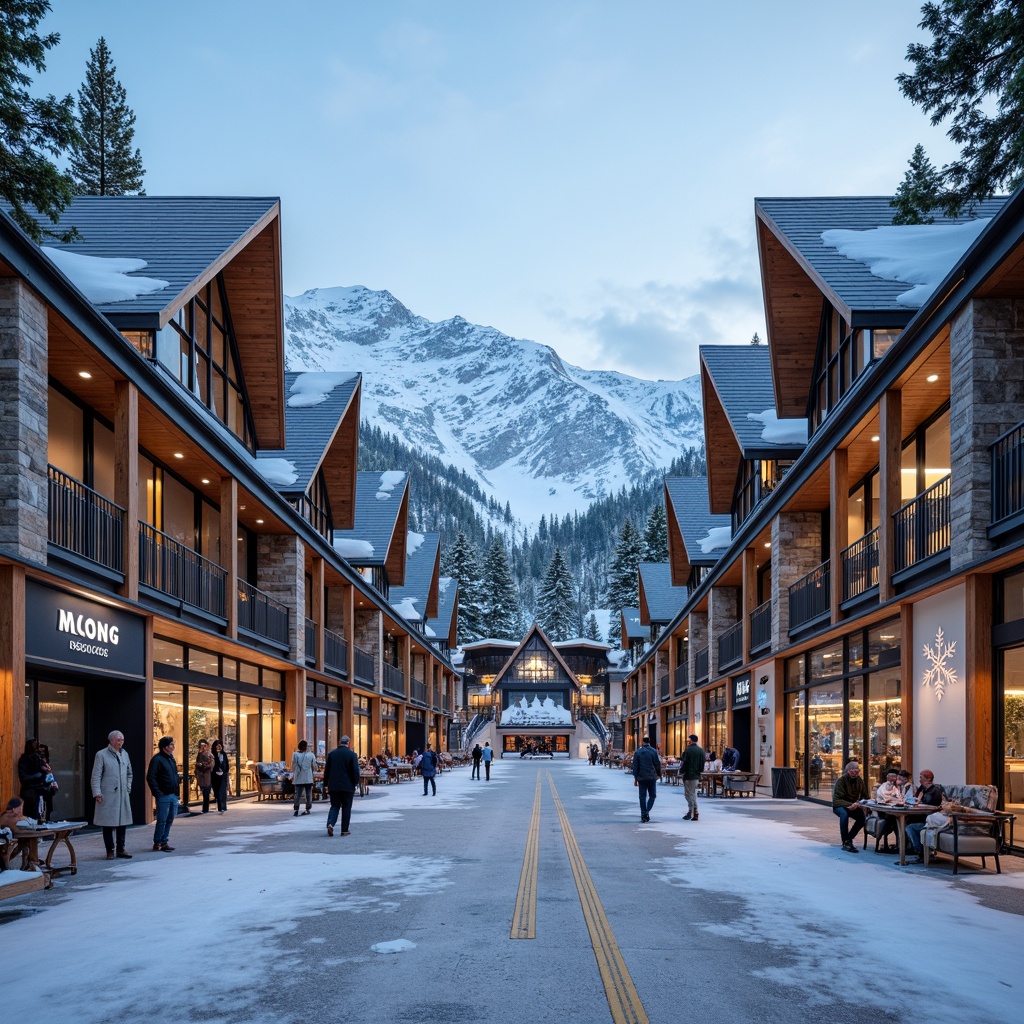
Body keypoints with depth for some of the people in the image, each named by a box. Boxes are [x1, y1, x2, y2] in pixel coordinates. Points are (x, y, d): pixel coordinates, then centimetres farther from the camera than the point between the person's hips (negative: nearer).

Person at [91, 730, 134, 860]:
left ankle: (121, 849, 17)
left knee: (123, 822, 7)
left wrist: (128, 788, 13)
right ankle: (110, 851, 8)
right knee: (108, 823, 0)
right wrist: (97, 793, -12)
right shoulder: (101, 755, -4)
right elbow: (96, 776, -6)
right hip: (107, 796, -5)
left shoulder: (125, 754, 14)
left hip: (123, 795, 5)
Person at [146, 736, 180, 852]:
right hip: (164, 795, -8)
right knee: (162, 820, -3)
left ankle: (164, 842, 19)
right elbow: (150, 777, -14)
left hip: (173, 795, 8)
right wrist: (157, 792, -16)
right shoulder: (157, 759, -10)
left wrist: (178, 781, 10)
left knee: (170, 820, 11)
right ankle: (157, 843, 5)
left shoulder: (171, 759, 16)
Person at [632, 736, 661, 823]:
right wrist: (659, 774, 13)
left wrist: (635, 778, 8)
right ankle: (647, 811, -7)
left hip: (641, 777, 1)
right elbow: (658, 764, -1)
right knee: (652, 796, 10)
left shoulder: (638, 752, 0)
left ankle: (644, 815, 4)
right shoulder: (654, 751, -3)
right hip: (652, 777, -1)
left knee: (642, 797, 6)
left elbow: (635, 766, 2)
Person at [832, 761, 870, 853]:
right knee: (844, 813, -39)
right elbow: (836, 800, -25)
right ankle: (845, 842, -32)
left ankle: (849, 838, -4)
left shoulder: (859, 780, -3)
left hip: (853, 806, 5)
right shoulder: (841, 780, -20)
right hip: (839, 806, -5)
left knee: (863, 817, -25)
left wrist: (860, 802, -19)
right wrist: (850, 805, -40)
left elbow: (864, 796, 6)